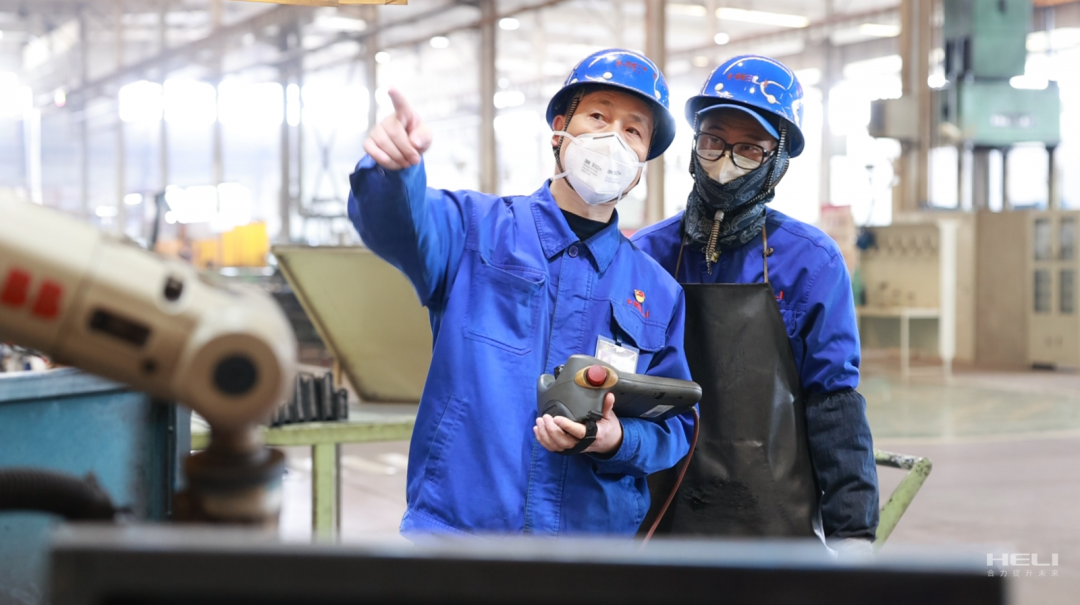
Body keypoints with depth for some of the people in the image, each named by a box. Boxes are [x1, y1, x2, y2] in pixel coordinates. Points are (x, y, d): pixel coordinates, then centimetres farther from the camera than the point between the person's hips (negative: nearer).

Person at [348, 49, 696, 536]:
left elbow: (676, 426, 10)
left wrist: (617, 441, -12)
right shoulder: (479, 230, 3)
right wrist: (393, 166, -41)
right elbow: (401, 226, -18)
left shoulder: (659, 294, 10)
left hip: (597, 534, 2)